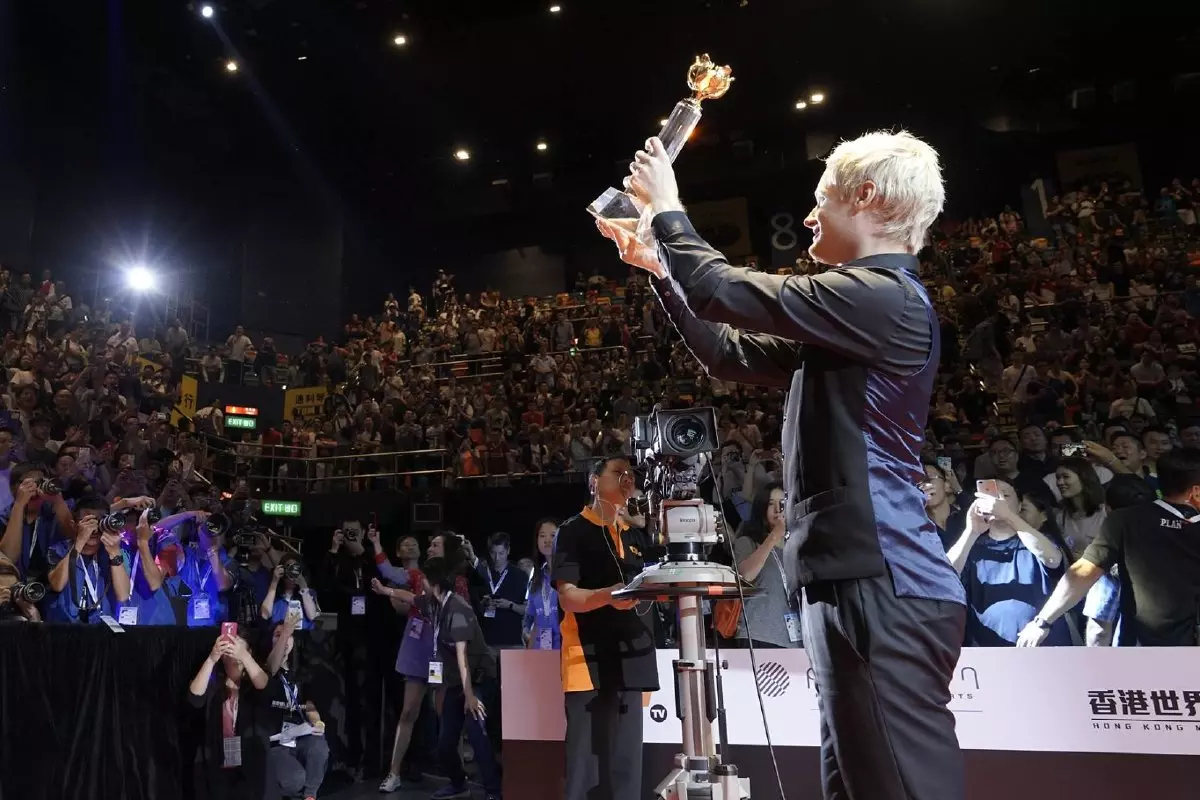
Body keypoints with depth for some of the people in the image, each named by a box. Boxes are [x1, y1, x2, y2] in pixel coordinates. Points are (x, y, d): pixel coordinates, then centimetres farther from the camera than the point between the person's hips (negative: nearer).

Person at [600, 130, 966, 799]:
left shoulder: (881, 295, -11)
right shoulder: (862, 308, 21)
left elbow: (727, 294, -14)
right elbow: (735, 355, 24)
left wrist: (666, 208, 3)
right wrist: (657, 267, 24)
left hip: (881, 585, -11)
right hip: (858, 580, 11)